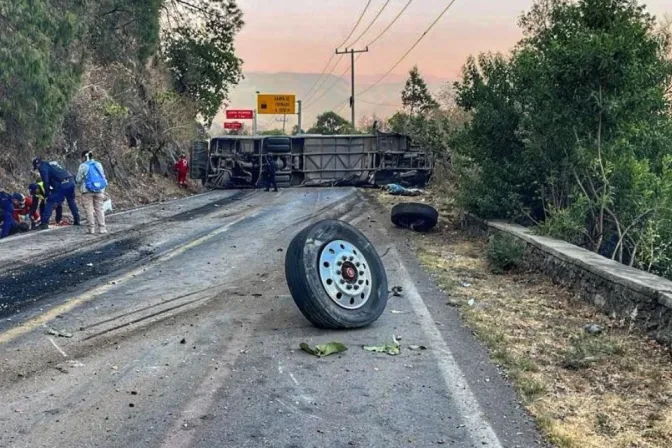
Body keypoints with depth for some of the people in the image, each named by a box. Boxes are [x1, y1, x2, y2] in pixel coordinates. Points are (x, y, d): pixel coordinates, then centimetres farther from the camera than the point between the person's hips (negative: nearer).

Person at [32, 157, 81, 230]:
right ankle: (77, 220, 31)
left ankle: (45, 223, -7)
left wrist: (47, 192, 6)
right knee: (71, 201, 25)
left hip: (61, 185, -7)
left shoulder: (43, 167, 6)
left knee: (50, 202, -1)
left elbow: (46, 181, -3)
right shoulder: (53, 163, 30)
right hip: (71, 182, 7)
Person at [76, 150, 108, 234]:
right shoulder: (98, 164, 9)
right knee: (99, 209, 8)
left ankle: (91, 228, 0)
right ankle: (102, 228, 5)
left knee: (89, 209, 1)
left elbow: (78, 179, -4)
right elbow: (103, 176, 13)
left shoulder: (83, 166, -6)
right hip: (99, 190, 4)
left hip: (87, 190, -4)